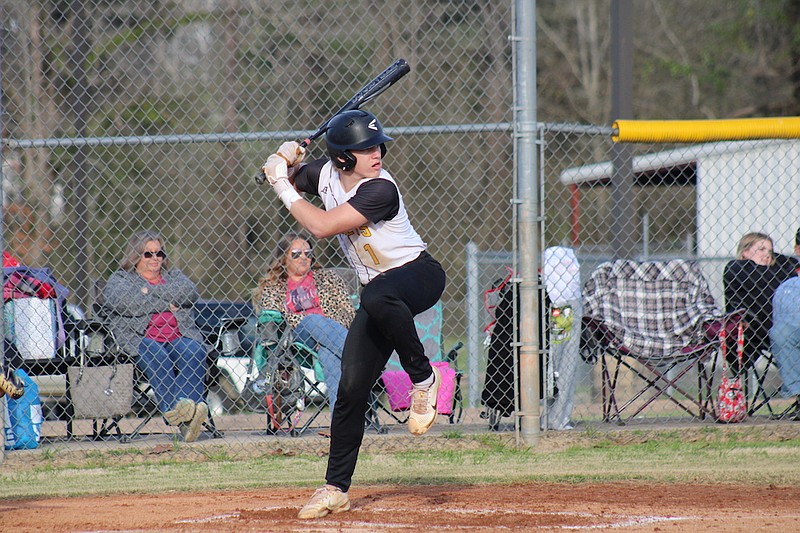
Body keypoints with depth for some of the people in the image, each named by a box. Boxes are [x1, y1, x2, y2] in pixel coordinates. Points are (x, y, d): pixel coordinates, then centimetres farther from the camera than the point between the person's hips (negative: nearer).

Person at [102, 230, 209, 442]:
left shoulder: (173, 276, 27)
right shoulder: (120, 279, 17)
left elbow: (190, 292, 3)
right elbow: (124, 302, -7)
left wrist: (150, 291, 0)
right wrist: (166, 304, 0)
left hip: (180, 337, 3)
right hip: (140, 339, -3)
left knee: (192, 352, -32)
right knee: (155, 353, -37)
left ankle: (191, 405, -52)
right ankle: (172, 407, -55)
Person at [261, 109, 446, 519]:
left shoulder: (380, 190, -24)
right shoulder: (325, 174, -2)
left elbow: (321, 226, -27)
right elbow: (288, 179, 19)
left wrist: (282, 185, -18)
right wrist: (286, 162, -4)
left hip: (419, 275, -6)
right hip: (378, 292, 6)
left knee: (378, 297, -43)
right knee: (352, 387, -3)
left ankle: (423, 378, -21)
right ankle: (336, 489, 6)